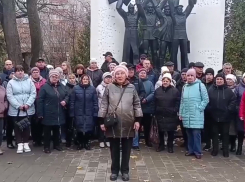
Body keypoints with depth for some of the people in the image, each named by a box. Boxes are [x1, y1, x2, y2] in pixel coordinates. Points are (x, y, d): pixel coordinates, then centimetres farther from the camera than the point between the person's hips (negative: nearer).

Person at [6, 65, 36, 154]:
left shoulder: (29, 81, 5)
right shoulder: (11, 83, 1)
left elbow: (33, 93, -1)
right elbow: (9, 96, -6)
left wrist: (28, 104, -14)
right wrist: (18, 106, -16)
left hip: (28, 109, 1)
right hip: (15, 110, -1)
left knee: (27, 126, 9)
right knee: (17, 127, 6)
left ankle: (26, 143, 21)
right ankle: (20, 144, 15)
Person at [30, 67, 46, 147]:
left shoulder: (44, 81, 6)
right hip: (33, 104, -1)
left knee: (41, 122, 5)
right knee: (33, 122, 2)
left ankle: (39, 139, 18)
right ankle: (35, 140, 15)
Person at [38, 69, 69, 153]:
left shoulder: (62, 86, 9)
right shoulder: (45, 87, -8)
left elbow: (67, 95, 19)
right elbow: (40, 100, -11)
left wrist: (65, 101, -6)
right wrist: (40, 113, -15)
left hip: (59, 114, 5)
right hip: (48, 113, -5)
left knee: (57, 129, 17)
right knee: (47, 130, 5)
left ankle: (57, 144, 30)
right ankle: (46, 146, 15)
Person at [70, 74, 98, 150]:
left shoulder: (92, 89, 0)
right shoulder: (76, 88, -2)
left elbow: (95, 101, 0)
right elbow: (72, 101, -2)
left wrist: (95, 112, -5)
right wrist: (72, 113, -6)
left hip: (89, 113, 1)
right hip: (78, 113, 0)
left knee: (88, 128, 6)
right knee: (79, 129, 7)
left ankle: (86, 143, 23)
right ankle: (80, 143, 24)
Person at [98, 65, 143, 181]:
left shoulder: (132, 88, 4)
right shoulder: (109, 87, 0)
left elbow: (137, 104, 6)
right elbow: (104, 104, 1)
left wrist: (137, 120, 0)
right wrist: (102, 121, -3)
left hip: (128, 124, 1)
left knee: (126, 149, 10)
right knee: (114, 149, 11)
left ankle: (125, 171, 25)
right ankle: (114, 170, 26)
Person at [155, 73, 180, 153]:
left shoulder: (175, 90, -4)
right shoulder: (158, 90, 7)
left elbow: (178, 102, -4)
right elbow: (155, 102, 10)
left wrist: (175, 111, -11)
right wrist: (156, 111, 4)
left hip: (171, 115, -3)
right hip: (160, 114, 3)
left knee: (170, 131, 5)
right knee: (160, 131, 10)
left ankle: (170, 146, 19)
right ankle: (161, 145, 24)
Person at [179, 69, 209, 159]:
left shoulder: (200, 85, -3)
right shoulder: (184, 87, 14)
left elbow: (205, 99, -4)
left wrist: (199, 108, -12)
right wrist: (180, 113, 14)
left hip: (196, 115, -5)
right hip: (186, 115, 5)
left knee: (196, 133, -5)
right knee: (189, 133, 11)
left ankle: (198, 152, 5)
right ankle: (191, 150, 21)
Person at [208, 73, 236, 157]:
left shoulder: (228, 90, -3)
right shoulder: (211, 90, 0)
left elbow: (233, 100, -2)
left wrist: (229, 110, -9)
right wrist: (209, 109, -7)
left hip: (225, 117, -1)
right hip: (214, 116, 1)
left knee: (225, 134, 8)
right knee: (215, 133, 10)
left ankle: (225, 151, 18)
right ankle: (215, 150, 21)